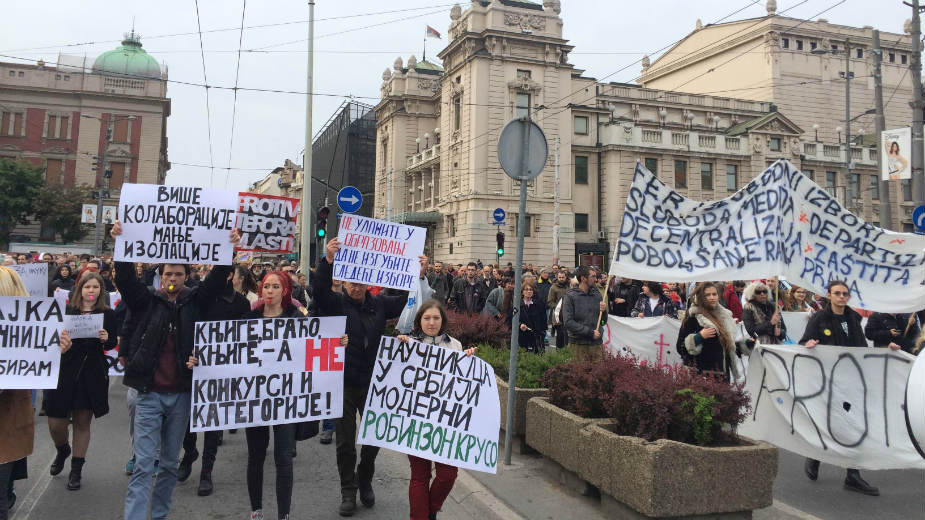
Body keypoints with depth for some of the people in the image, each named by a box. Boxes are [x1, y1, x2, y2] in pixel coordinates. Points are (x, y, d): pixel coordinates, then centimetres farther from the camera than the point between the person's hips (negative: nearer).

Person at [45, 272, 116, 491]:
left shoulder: (107, 314, 3)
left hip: (93, 373, 0)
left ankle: (76, 470, 23)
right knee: (55, 423, 2)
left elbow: (112, 343, 7)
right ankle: (62, 451, 37)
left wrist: (106, 339, -14)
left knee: (82, 423, 7)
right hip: (65, 371, 1)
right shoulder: (66, 310, 3)